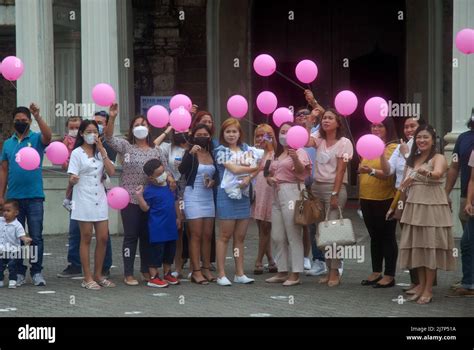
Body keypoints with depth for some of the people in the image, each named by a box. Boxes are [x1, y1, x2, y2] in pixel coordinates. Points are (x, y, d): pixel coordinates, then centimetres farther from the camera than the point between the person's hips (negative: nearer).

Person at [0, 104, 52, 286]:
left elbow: (48, 136, -22)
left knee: (36, 236, -2)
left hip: (34, 197, -3)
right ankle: (19, 273, 14)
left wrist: (38, 117, -33)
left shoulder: (37, 139, 2)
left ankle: (37, 272, 5)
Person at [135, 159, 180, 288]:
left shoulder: (169, 185, 7)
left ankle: (167, 274, 30)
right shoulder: (149, 191, -13)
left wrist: (177, 217, 18)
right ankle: (153, 277, 5)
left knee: (170, 251, 16)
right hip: (157, 228, -7)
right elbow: (145, 207, -14)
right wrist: (139, 196, -26)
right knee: (156, 252, -2)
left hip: (170, 226, 7)